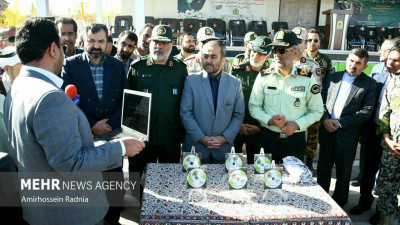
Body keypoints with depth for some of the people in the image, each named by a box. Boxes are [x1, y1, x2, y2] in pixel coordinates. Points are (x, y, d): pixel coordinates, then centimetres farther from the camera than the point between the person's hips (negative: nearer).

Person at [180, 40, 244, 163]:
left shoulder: (235, 83, 2)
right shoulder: (191, 80, -2)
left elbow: (239, 114, 4)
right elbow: (185, 112, -5)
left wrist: (225, 137, -7)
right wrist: (201, 138, -11)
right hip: (195, 146, -1)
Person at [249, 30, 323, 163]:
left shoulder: (307, 79, -1)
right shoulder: (264, 77, 0)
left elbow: (317, 111, 4)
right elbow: (253, 107, 3)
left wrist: (297, 124, -11)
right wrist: (269, 120, -14)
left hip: (295, 139, 0)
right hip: (268, 138, 1)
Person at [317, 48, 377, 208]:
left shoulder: (369, 84, -3)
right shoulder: (332, 77, 9)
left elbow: (366, 111, -10)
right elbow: (322, 100, 7)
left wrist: (340, 123, -16)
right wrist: (325, 119, -11)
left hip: (348, 134, -3)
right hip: (327, 132, 3)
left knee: (343, 173, 11)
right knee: (323, 168, 14)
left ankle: (339, 203, 29)